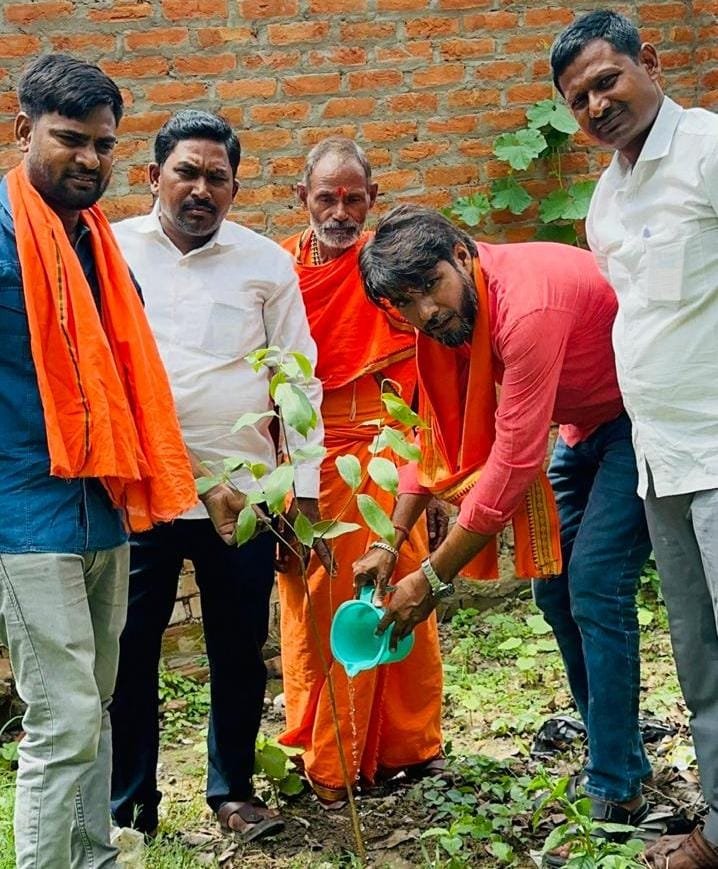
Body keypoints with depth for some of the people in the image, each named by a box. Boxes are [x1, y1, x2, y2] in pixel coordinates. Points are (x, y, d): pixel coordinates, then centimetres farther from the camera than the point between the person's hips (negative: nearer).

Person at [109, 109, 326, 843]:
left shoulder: (267, 262, 4)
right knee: (129, 651, 6)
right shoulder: (111, 251, 4)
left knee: (239, 649, 10)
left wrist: (303, 487, 0)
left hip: (242, 495, 1)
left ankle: (232, 789, 27)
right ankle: (128, 803, 21)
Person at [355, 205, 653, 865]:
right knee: (554, 581, 7)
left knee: (594, 588, -15)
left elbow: (513, 462, -33)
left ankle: (615, 796, -6)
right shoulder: (449, 315, -6)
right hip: (582, 426, 9)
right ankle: (619, 753, 21)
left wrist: (433, 579, -28)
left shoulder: (528, 305, -34)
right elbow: (442, 436, 2)